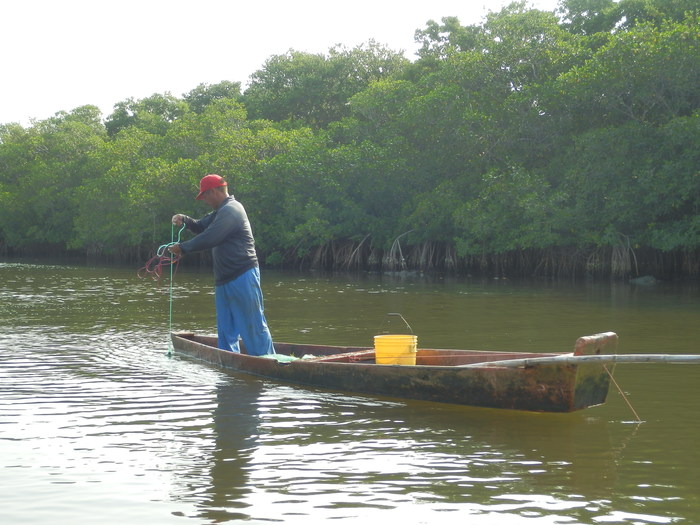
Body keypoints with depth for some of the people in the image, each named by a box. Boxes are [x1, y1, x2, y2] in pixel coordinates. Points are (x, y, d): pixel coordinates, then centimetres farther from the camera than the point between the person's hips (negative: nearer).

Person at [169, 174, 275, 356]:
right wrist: (184, 220, 4)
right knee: (226, 328, 12)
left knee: (253, 325, -9)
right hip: (225, 280, 11)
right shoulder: (222, 211, 19)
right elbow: (201, 227, 24)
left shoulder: (230, 211, -15)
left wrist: (182, 248, -10)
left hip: (242, 277, -11)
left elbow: (209, 238, -20)